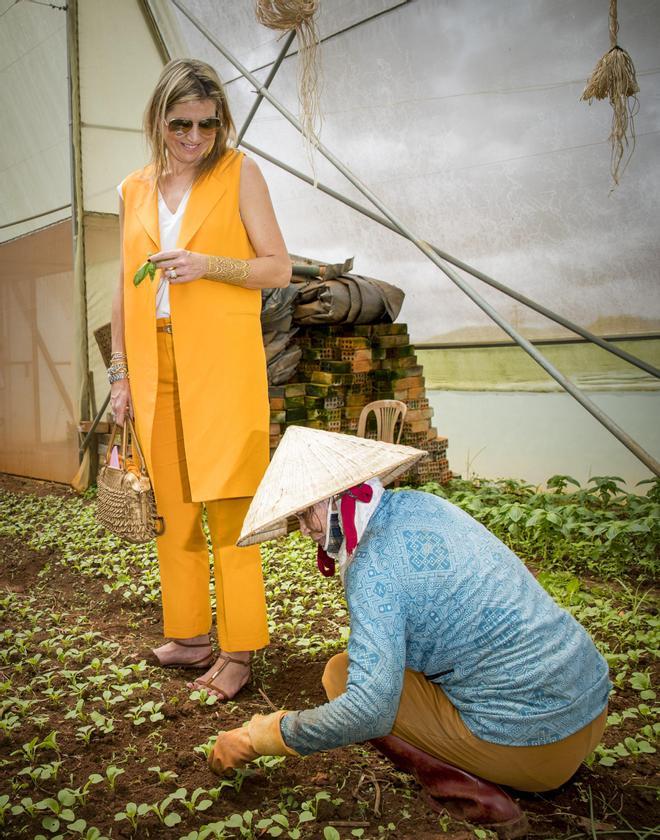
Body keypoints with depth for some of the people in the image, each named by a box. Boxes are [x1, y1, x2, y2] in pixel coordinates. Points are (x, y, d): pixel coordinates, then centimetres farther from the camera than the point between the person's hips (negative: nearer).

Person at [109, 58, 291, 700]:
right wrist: (120, 375, 11)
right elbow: (126, 288, 16)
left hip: (222, 363, -4)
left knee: (228, 509, -3)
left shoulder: (239, 173, 3)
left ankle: (239, 648, 8)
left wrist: (207, 265, -15)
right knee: (172, 509, 9)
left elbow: (279, 267, 0)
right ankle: (189, 635, 22)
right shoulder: (133, 191, 14)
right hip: (155, 365, 5)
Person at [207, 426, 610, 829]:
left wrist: (254, 738, -13)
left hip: (532, 747, -8)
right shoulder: (418, 503, 6)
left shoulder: (373, 569, -19)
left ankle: (463, 787, -6)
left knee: (340, 674, -1)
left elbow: (369, 710, -25)